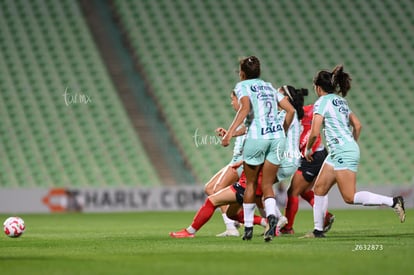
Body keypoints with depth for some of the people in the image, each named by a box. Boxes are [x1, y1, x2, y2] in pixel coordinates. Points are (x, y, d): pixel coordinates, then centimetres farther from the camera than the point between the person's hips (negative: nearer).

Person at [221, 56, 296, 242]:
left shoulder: (242, 86, 5)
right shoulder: (269, 87, 21)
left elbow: (245, 107, -15)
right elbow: (290, 110, 15)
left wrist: (230, 133, -20)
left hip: (256, 136, -4)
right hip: (277, 137, 4)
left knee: (250, 184, 12)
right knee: (267, 186, 7)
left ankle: (248, 228, 16)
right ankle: (271, 216, -22)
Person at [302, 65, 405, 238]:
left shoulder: (322, 102, -9)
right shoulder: (340, 101, 17)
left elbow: (314, 133, -15)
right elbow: (357, 125, 20)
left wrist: (308, 149, 2)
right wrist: (353, 145, 29)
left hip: (342, 152, -10)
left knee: (350, 197, -11)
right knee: (319, 188, 11)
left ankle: (392, 202, -14)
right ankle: (318, 230, 13)